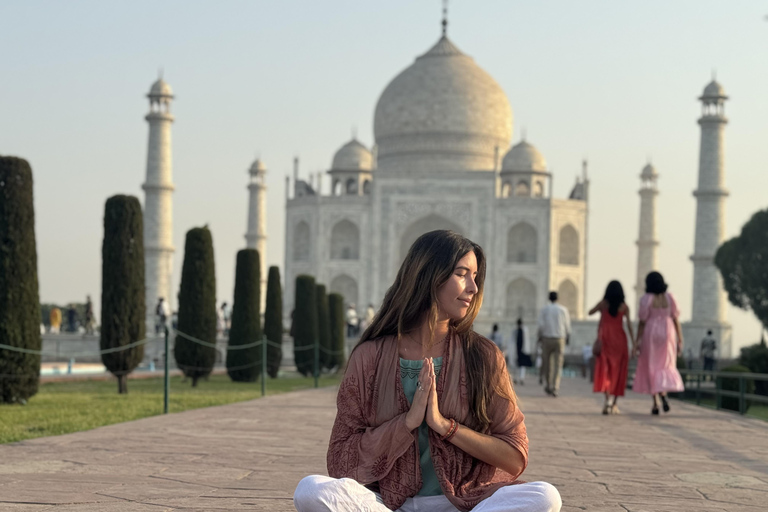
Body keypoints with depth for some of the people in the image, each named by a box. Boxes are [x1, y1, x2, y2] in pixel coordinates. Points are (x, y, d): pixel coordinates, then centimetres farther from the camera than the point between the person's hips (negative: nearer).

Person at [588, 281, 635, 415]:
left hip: (605, 339, -1)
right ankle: (614, 404, 12)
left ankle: (608, 399, -27)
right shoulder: (624, 306, 1)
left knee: (605, 370, -5)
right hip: (619, 339, 1)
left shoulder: (603, 304, 1)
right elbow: (629, 325, -4)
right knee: (618, 371, 10)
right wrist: (634, 343, -4)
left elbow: (590, 312, 16)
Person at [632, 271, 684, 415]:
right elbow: (676, 320, 0)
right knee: (665, 367, 12)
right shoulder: (669, 298, 1)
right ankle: (663, 395, -13)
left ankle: (655, 404, 2)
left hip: (650, 334, -2)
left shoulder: (646, 299, -8)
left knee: (651, 369, 7)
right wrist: (680, 341, 4)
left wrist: (637, 342, -4)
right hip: (667, 334, 2)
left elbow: (642, 322, -9)